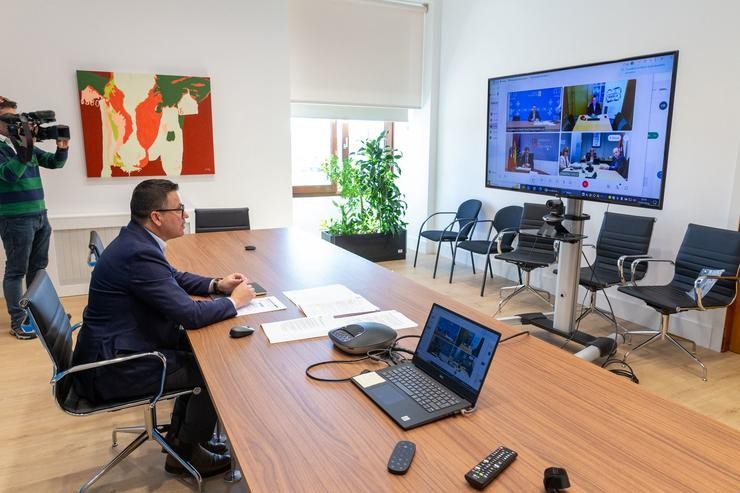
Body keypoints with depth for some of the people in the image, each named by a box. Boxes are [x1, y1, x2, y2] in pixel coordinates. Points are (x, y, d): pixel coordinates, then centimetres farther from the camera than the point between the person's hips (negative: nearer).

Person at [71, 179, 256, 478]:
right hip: (112, 369, -10)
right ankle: (185, 453, 17)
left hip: (114, 347, 10)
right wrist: (235, 301, -11)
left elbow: (174, 278, 19)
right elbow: (190, 314, -27)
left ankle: (180, 433, 27)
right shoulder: (140, 253, -28)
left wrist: (216, 285, 5)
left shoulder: (137, 240, 2)